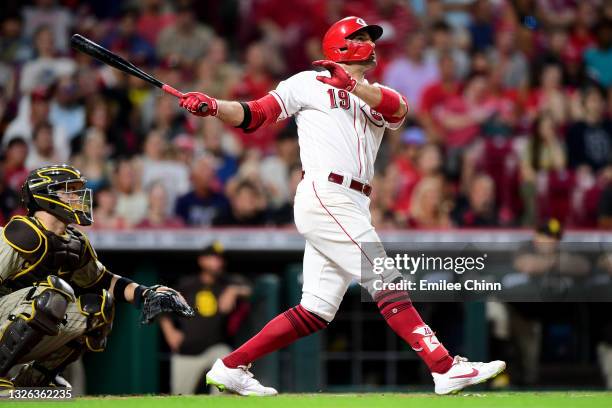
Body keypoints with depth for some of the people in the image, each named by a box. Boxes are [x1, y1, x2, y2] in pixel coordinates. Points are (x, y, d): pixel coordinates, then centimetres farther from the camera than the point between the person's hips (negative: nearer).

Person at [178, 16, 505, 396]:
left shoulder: (378, 98, 23)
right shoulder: (309, 83, 9)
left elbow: (399, 108, -2)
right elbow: (253, 115, 4)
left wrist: (353, 83, -19)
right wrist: (213, 106, -14)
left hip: (354, 208, 7)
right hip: (324, 196, -7)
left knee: (316, 312, 4)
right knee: (387, 282, -13)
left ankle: (229, 368, 11)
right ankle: (445, 368, -18)